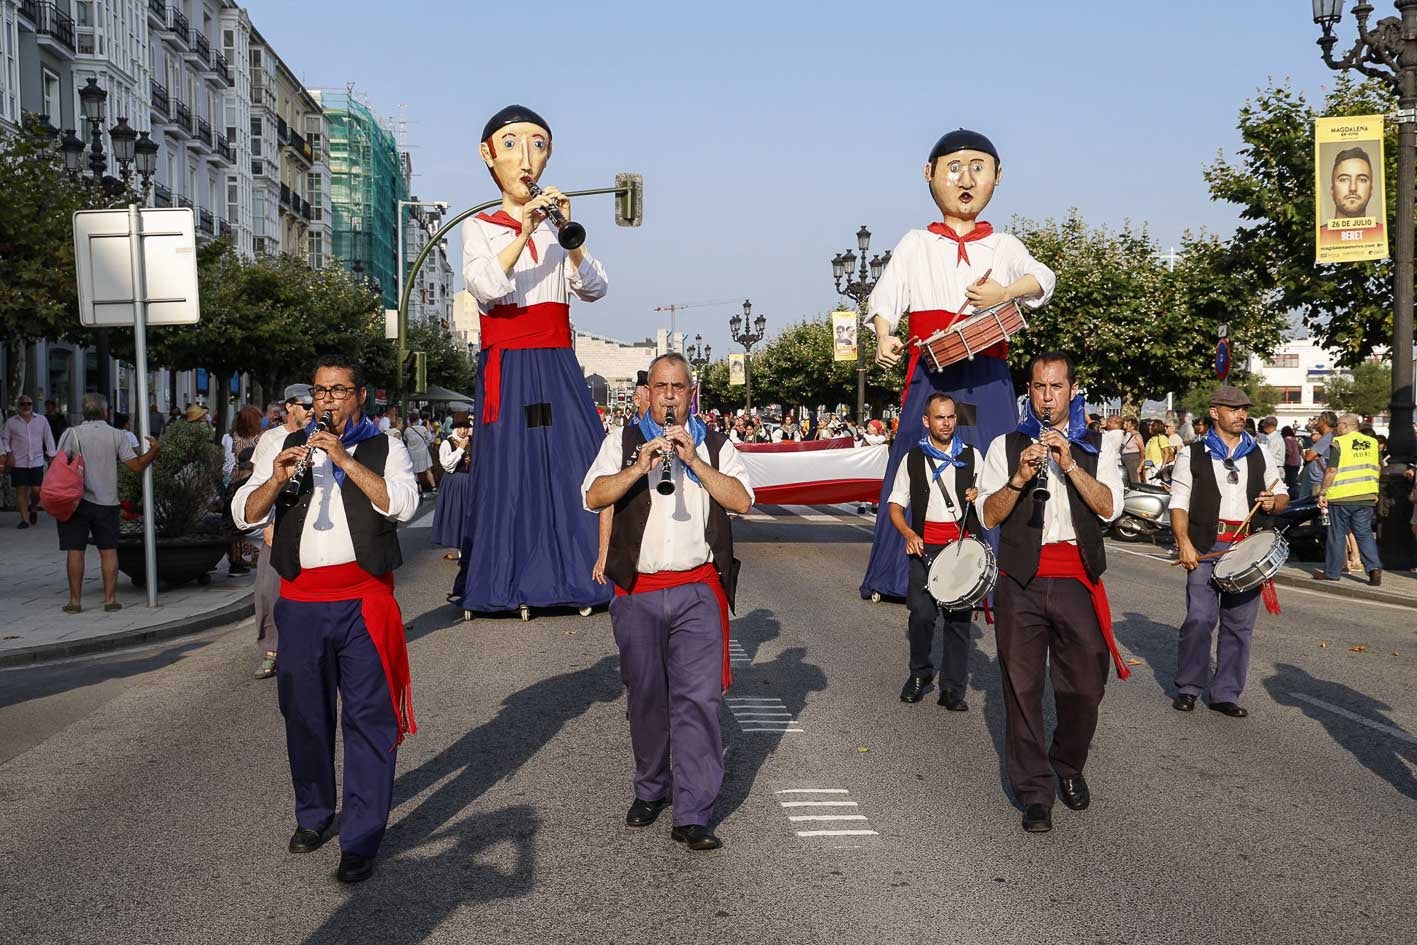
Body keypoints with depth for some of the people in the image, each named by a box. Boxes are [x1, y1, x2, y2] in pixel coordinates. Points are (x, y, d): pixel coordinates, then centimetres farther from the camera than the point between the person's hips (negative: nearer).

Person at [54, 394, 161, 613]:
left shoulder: (71, 434, -3)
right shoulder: (116, 435, 0)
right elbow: (136, 465, -4)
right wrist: (154, 450, 11)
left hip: (77, 502, -1)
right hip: (107, 502, 1)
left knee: (75, 550, 4)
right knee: (108, 550, 6)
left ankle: (75, 601, 6)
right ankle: (110, 599, 5)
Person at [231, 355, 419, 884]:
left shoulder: (384, 448, 5)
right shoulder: (285, 447, 13)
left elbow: (402, 504, -14)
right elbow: (244, 515, 6)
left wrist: (344, 459, -17)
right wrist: (276, 479, -12)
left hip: (364, 599, -3)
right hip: (301, 600, 3)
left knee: (369, 717, -4)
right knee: (303, 712, 12)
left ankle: (361, 840, 2)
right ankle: (313, 815, 31)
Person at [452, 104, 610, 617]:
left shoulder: (558, 226, 15)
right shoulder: (479, 226, 6)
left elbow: (593, 289, 1)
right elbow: (486, 288, -13)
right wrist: (526, 231, -20)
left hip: (557, 366, 3)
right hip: (507, 366, -3)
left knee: (574, 463, -4)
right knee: (510, 465, -5)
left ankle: (578, 576, 2)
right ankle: (510, 579, 1)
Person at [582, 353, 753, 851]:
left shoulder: (715, 445, 10)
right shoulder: (623, 442, 9)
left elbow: (742, 499, -3)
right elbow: (593, 496, -4)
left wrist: (693, 460, -12)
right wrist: (639, 467, -18)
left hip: (698, 590, -1)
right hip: (637, 591, 1)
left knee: (698, 699, -7)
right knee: (646, 698, 11)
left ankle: (693, 815, -5)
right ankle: (650, 790, 30)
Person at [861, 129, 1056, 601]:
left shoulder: (1003, 245, 16)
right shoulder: (916, 244, 12)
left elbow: (1042, 278, 2)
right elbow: (885, 297, 1)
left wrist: (1006, 292, -17)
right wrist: (884, 337, -17)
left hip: (987, 377, 1)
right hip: (931, 374, -1)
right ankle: (900, 574, 6)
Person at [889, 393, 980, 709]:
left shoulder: (971, 456, 10)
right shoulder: (912, 459, 8)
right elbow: (895, 506, 9)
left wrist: (980, 497, -7)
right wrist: (908, 534, -9)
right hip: (925, 547, -1)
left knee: (959, 617, 1)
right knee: (921, 612, -15)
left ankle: (953, 689, 10)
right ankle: (919, 672, 9)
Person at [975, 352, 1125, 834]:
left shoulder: (1097, 450, 11)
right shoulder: (1006, 447, 9)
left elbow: (1109, 507, -6)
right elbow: (988, 516, 1)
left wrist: (1069, 465, -16)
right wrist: (1020, 478, -14)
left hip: (1077, 583, 1)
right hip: (1021, 582, 0)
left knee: (1084, 687, 4)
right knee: (1022, 687, 1)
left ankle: (1069, 766, 31)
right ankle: (1034, 792, 11)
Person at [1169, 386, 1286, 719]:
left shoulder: (1261, 454, 14)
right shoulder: (1193, 455, 4)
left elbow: (1282, 495, 21)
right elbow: (1179, 504, 1)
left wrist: (1273, 503, -4)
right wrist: (1184, 542, -12)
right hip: (1206, 548, -3)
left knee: (1240, 624, 4)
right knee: (1199, 619, -9)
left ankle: (1226, 694, 13)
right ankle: (1188, 688, 6)